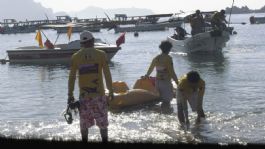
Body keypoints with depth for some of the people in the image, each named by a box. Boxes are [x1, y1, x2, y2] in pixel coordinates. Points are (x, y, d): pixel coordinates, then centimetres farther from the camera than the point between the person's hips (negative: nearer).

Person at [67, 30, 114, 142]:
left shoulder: (75, 57, 0)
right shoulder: (101, 54, -3)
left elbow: (71, 77, 1)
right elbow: (107, 74, -2)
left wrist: (70, 94, 8)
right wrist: (111, 91, 6)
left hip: (83, 95, 1)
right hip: (99, 94, -1)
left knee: (84, 123, 10)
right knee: (103, 122, 9)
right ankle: (104, 141, 12)